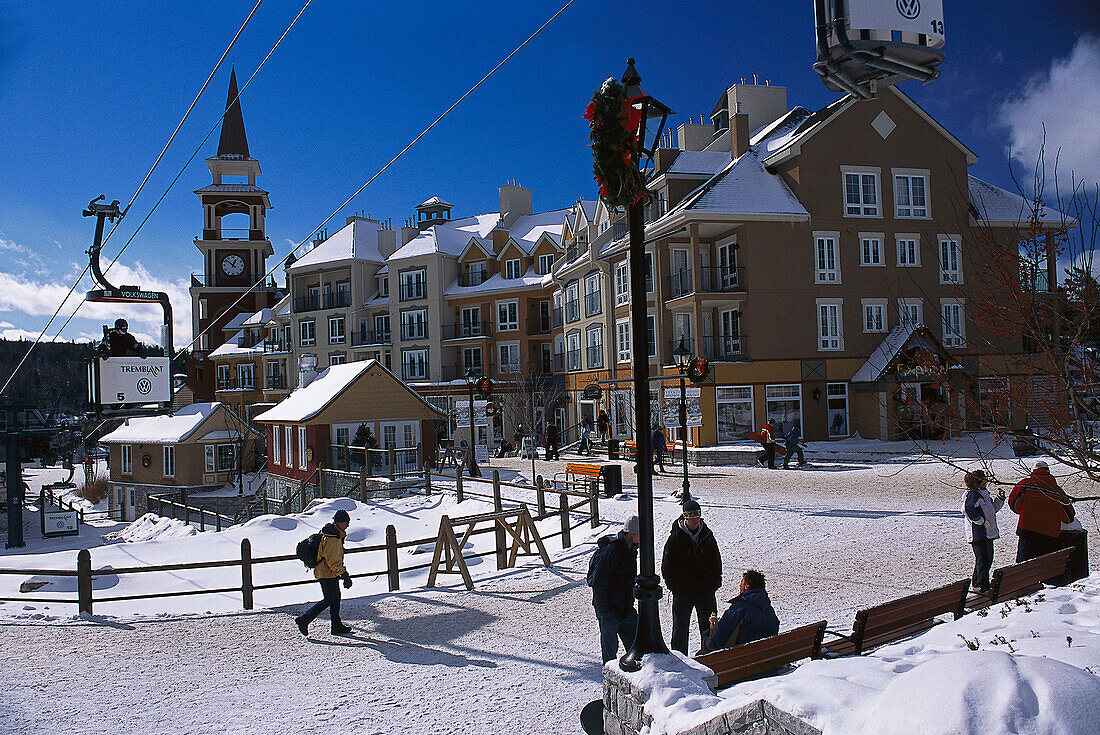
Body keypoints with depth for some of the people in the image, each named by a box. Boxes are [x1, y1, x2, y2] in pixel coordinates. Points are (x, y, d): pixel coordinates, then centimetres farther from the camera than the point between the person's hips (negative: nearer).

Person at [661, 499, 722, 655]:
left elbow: (716, 561, 11)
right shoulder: (675, 537, -8)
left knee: (709, 627, 10)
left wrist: (715, 583, 2)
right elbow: (666, 565, -3)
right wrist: (674, 587, -8)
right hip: (682, 591, -2)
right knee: (680, 628, 7)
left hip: (706, 591, 3)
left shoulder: (707, 535, 1)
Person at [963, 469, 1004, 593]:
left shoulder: (983, 494, 17)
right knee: (982, 560, -7)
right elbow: (968, 509, -28)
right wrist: (982, 521, -23)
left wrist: (1000, 498, 14)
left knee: (988, 559, 15)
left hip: (987, 533, 10)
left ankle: (976, 582, 25)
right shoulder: (973, 495, -15)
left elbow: (993, 508, 28)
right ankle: (980, 585, -2)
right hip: (978, 534, -10)